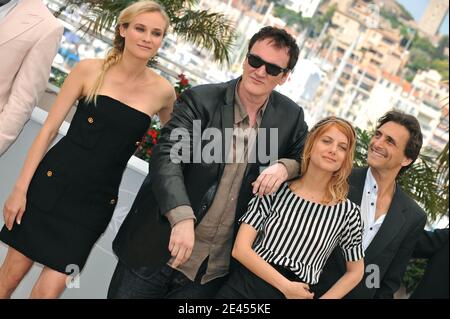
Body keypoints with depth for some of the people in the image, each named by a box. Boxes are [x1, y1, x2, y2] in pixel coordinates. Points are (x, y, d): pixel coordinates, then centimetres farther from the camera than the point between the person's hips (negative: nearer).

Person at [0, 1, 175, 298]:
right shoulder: (90, 70, -5)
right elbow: (49, 128, -3)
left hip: (96, 202, 1)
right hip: (52, 184, 0)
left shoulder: (163, 92, -2)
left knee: (49, 290, 1)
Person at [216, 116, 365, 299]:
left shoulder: (348, 212, -4)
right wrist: (286, 286, -15)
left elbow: (355, 271, 8)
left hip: (298, 293, 0)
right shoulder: (275, 189, -4)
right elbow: (240, 249, -9)